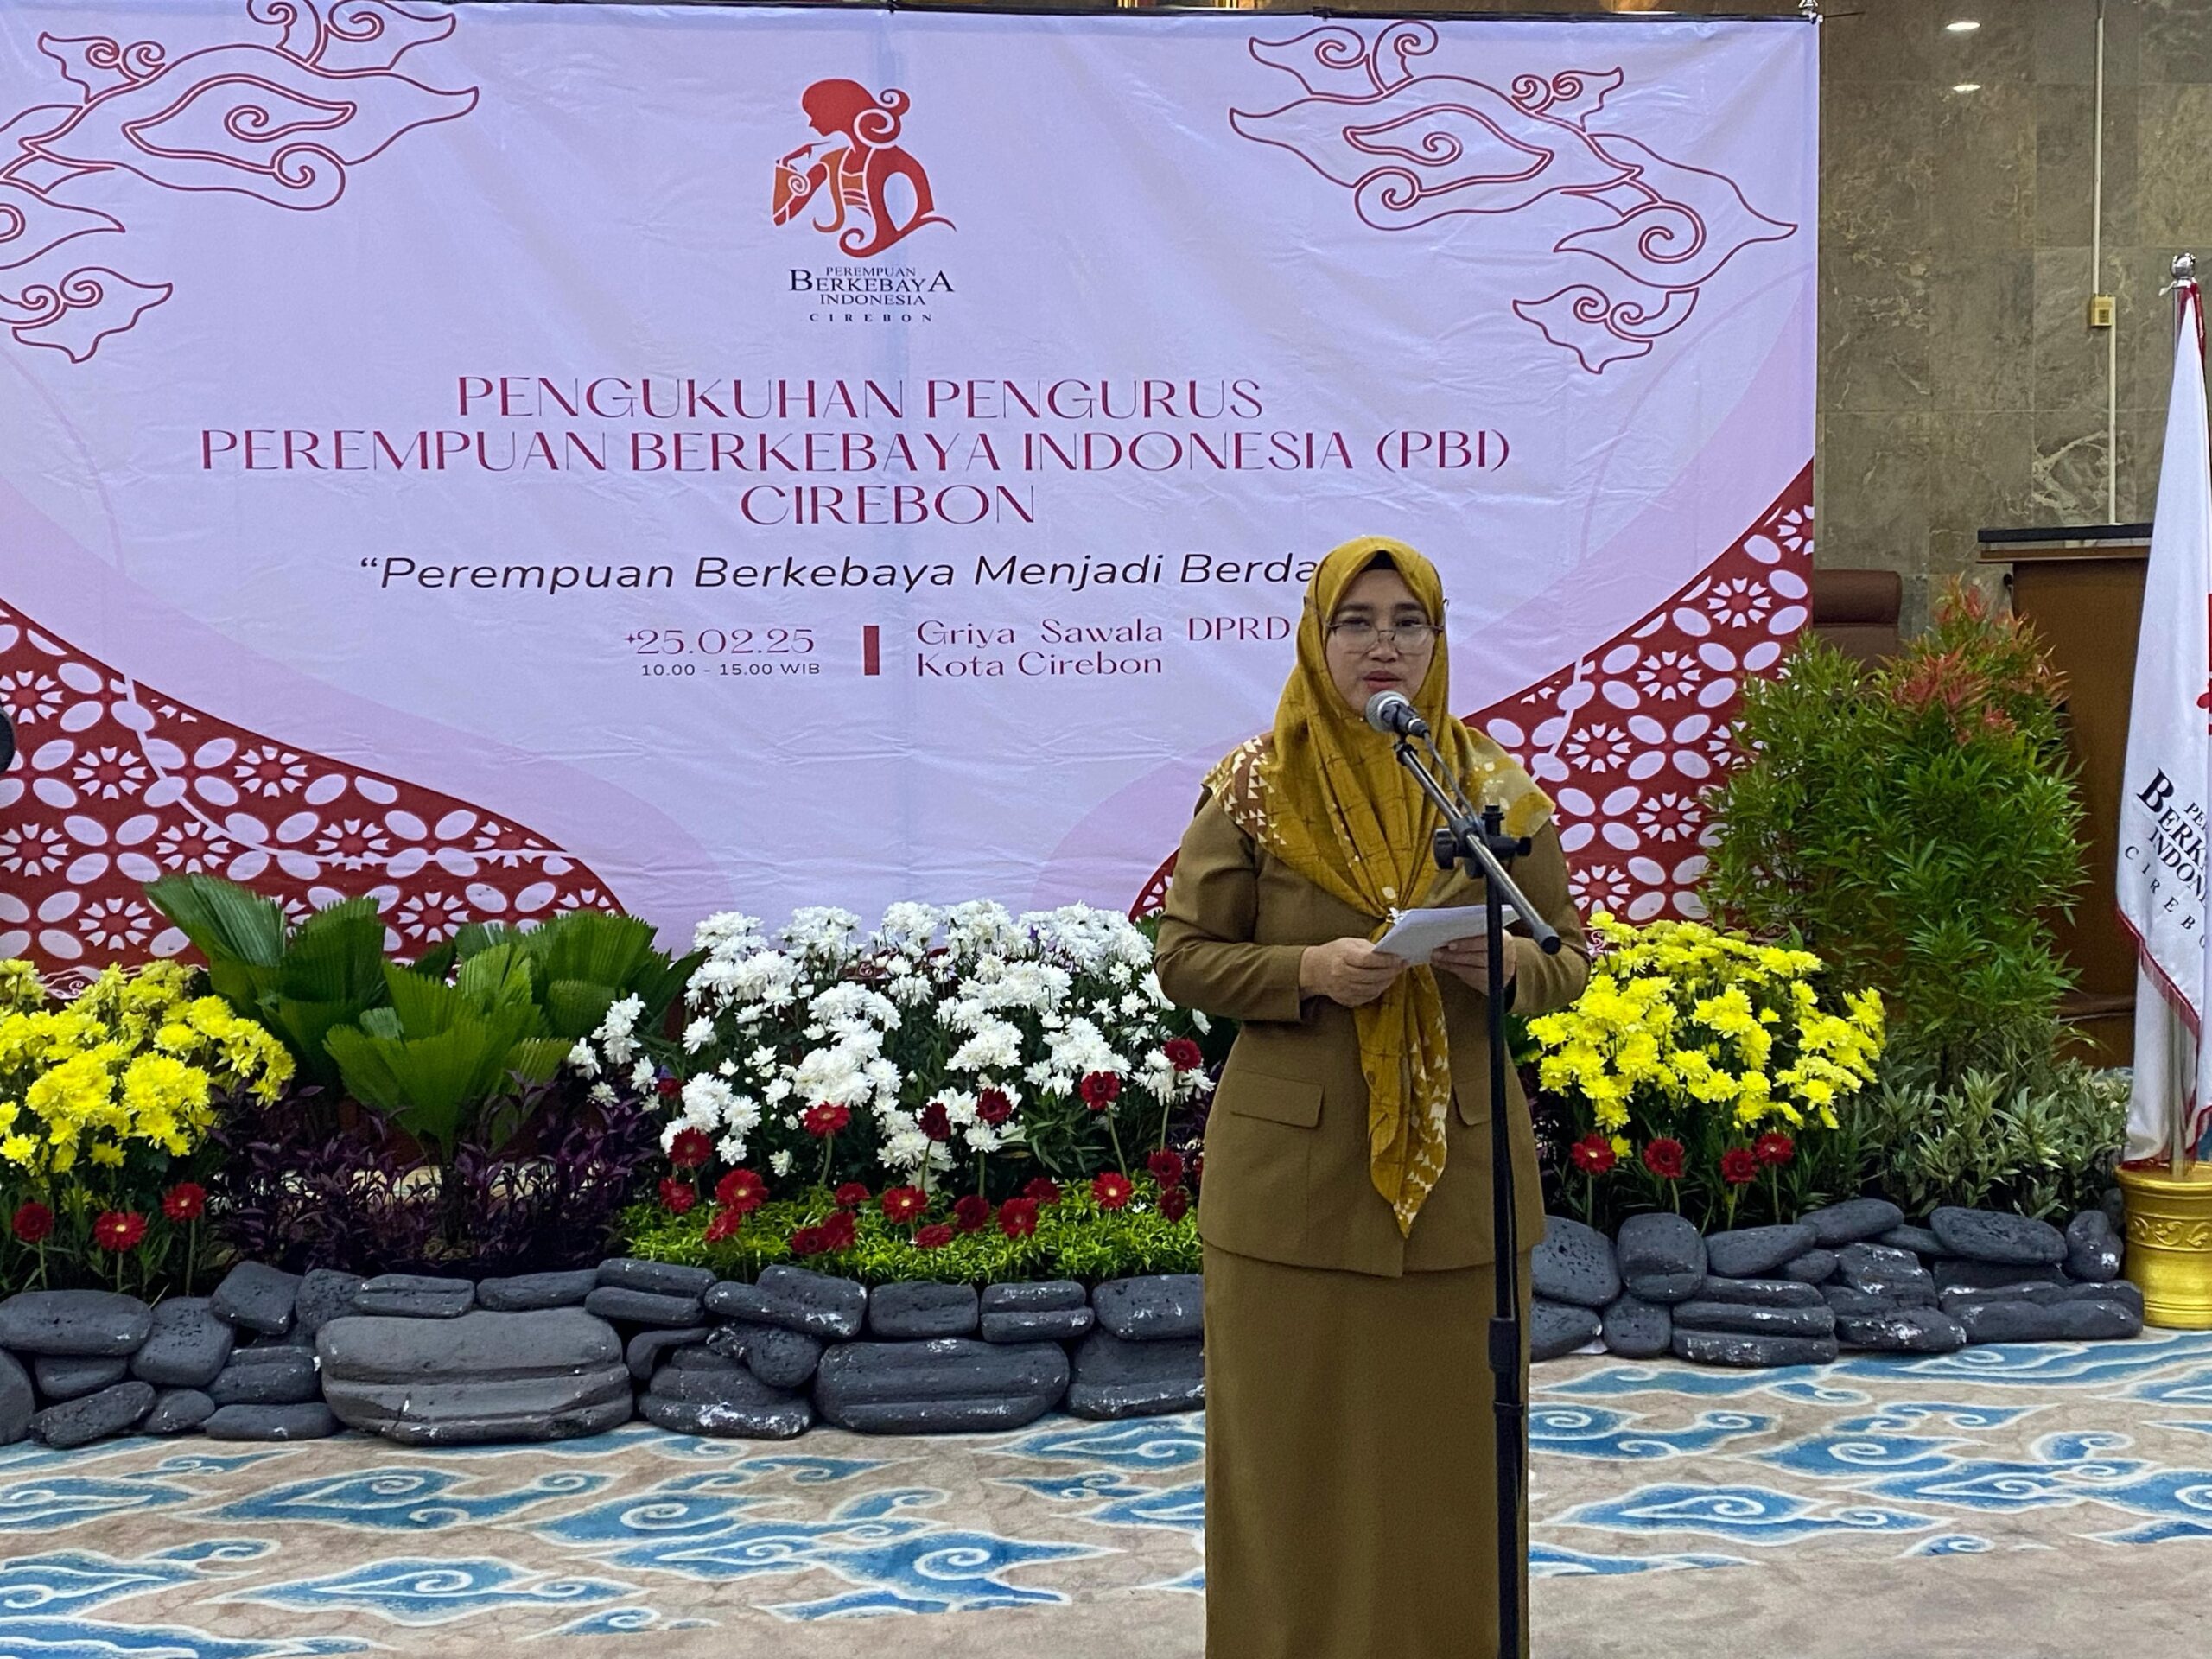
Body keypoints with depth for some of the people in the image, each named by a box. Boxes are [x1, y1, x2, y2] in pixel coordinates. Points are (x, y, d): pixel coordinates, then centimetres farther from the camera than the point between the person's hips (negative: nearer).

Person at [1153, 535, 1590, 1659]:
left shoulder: (1496, 788, 4)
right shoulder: (1251, 789, -1)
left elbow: (1568, 961, 8)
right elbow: (1182, 958, 0)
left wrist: (1506, 963, -15)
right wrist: (1308, 971, -17)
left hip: (1458, 1173, 2)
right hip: (1293, 1177, -1)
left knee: (1448, 1450, 7)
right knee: (1296, 1452, 4)